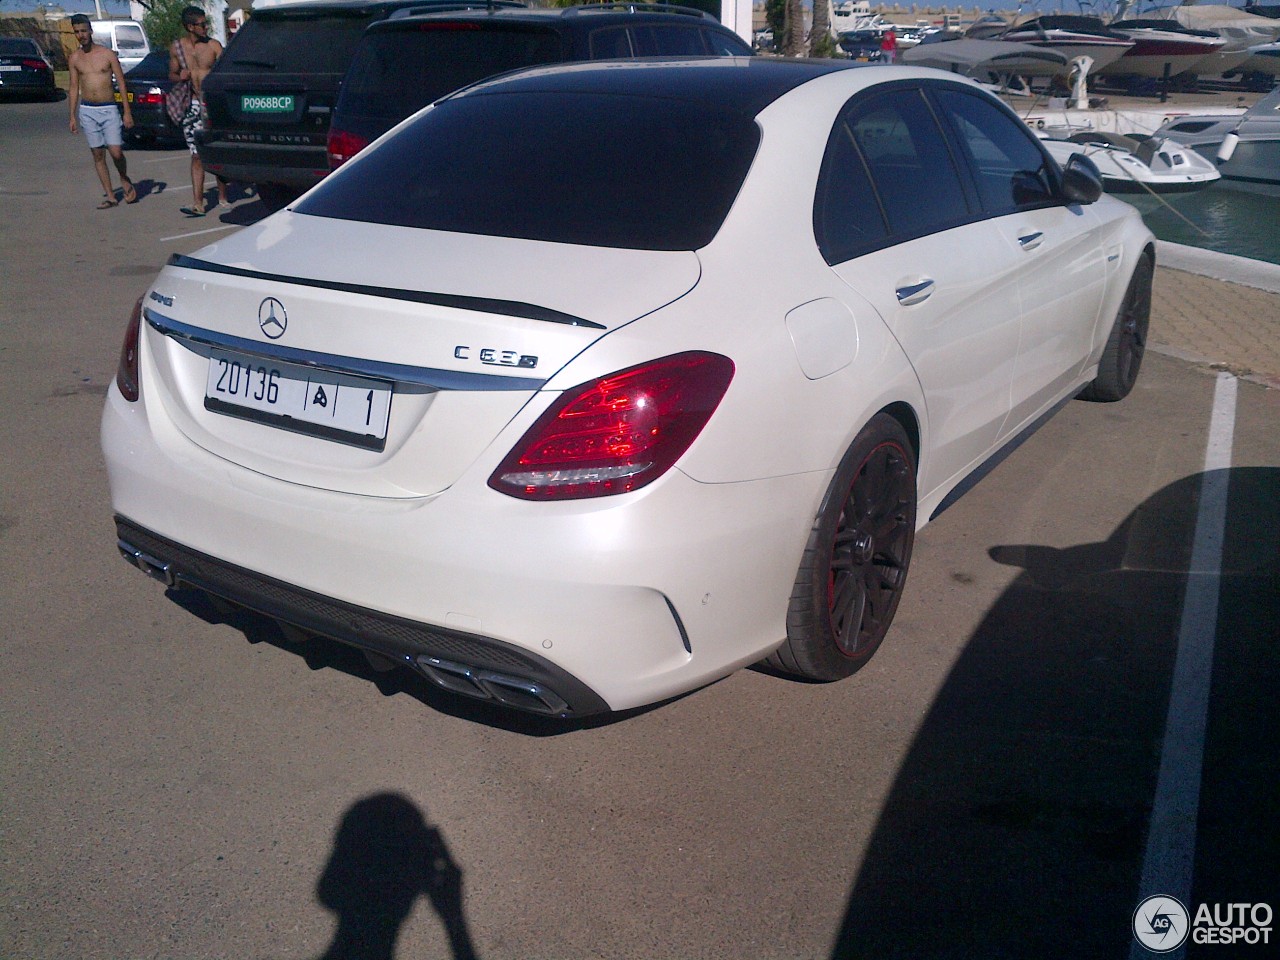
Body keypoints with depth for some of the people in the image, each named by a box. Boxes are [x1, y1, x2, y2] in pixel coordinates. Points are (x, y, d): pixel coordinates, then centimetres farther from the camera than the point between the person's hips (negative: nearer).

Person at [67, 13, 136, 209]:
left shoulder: (108, 54, -2)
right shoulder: (74, 58, 6)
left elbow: (121, 83, 0)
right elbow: (74, 88, 12)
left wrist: (127, 112, -5)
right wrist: (73, 116, 8)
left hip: (109, 110, -3)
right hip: (87, 111, 3)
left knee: (116, 152, -12)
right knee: (98, 154, 2)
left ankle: (124, 180, 18)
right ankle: (109, 196, 7)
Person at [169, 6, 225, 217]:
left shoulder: (213, 45, 0)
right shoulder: (177, 47, 7)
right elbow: (172, 74, 16)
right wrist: (180, 76, -6)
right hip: (192, 105, 1)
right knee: (197, 154, -3)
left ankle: (222, 196, 18)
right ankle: (198, 204, -6)